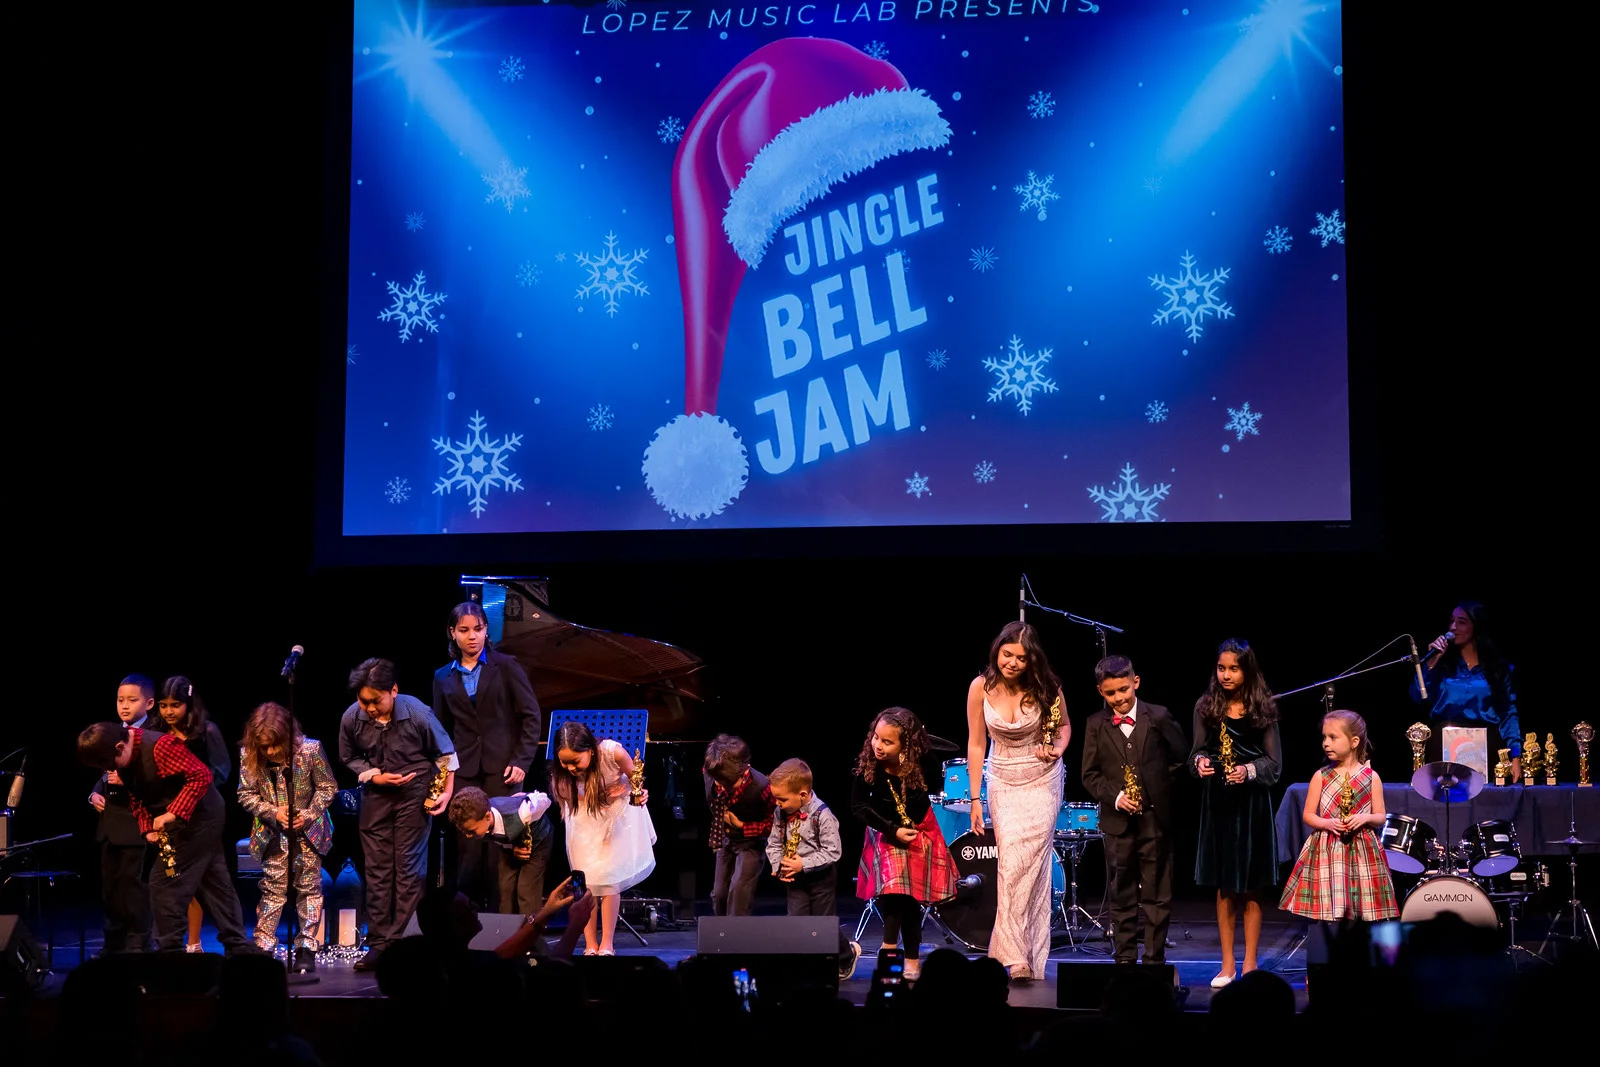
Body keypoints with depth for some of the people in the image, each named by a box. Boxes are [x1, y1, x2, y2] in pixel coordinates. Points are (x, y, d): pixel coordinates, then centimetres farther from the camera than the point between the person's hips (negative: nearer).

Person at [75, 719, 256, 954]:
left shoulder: (160, 746, -25)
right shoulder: (124, 758, 2)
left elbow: (201, 775, -27)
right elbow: (136, 796, 12)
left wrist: (173, 813, -27)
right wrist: (147, 828, -3)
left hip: (197, 816, -9)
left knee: (165, 885, -7)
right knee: (214, 885, 12)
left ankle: (170, 951, 0)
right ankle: (240, 948, 17)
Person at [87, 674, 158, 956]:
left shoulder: (154, 735, -9)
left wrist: (128, 779, -28)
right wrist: (95, 794, 7)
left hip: (136, 823, -8)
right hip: (110, 821, 8)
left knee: (134, 883, -4)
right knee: (110, 885, 13)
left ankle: (138, 944, 4)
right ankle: (114, 941, 22)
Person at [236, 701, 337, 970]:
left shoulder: (310, 750, -22)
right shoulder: (249, 756, -17)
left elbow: (328, 787, -10)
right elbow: (246, 795, -7)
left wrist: (309, 814, -21)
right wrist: (273, 812, -21)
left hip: (308, 830, -1)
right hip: (274, 833, 1)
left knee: (309, 887, 3)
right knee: (273, 889, 2)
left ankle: (306, 949, 9)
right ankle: (262, 947, 6)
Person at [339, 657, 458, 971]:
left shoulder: (418, 714, -21)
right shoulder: (351, 718, -14)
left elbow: (445, 753, -5)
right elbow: (349, 757, 4)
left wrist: (447, 791, -11)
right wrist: (374, 776, -11)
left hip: (414, 792, -3)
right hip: (376, 793, 3)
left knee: (408, 867, -4)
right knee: (377, 869, 3)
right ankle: (379, 944, 7)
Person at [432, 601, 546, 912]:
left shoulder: (506, 666, 4)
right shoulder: (443, 678, 12)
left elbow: (531, 717, 1)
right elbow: (441, 731, 15)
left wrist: (521, 762, -8)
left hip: (502, 769, -2)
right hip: (464, 775, 2)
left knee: (503, 847, -5)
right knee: (469, 848, -1)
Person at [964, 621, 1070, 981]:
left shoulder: (1045, 686, -12)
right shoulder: (981, 687, -9)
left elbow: (1064, 725, 7)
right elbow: (976, 744, -3)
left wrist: (1057, 750, -15)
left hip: (1041, 779, -1)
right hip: (1003, 782, 1)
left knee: (1028, 865, -11)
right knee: (1009, 864, -7)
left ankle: (1021, 956, -6)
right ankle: (1019, 956, -2)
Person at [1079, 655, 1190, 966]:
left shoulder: (1158, 717, 0)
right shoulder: (1096, 725, 4)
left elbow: (1182, 757, 4)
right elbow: (1090, 775, 3)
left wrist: (1158, 785, -4)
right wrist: (1115, 797, -11)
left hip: (1155, 817, -1)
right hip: (1117, 821, 1)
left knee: (1157, 895, 2)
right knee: (1122, 896, 7)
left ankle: (1155, 960, 8)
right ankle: (1125, 959, 13)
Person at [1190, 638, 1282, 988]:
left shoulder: (1263, 708, -2)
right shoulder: (1206, 706, 3)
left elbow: (1274, 761, -2)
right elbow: (1197, 752, 7)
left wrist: (1249, 770, -20)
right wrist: (1199, 762, -15)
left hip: (1251, 802, -2)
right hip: (1217, 801, 2)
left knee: (1251, 888, 4)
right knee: (1224, 887, 6)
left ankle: (1250, 965, 12)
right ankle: (1227, 965, 14)